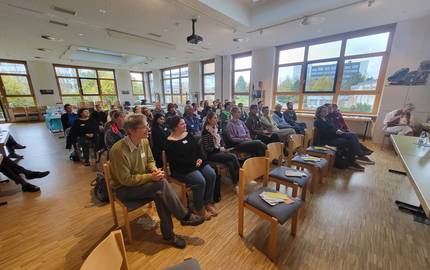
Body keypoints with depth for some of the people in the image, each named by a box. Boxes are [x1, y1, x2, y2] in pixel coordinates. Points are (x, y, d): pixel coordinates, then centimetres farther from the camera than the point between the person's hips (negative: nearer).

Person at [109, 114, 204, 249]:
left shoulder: (144, 141, -5)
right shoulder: (118, 150, -26)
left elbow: (150, 161, 10)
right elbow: (126, 180, -22)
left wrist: (154, 170, -12)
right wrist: (151, 177, -26)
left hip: (141, 181, 6)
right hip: (123, 189, -6)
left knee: (160, 194, -26)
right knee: (161, 184, -28)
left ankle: (168, 234, -8)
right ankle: (185, 216, -12)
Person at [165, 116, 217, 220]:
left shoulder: (188, 135, 11)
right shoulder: (170, 142, -9)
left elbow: (198, 148, 12)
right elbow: (175, 161, -16)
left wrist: (200, 158, -9)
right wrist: (193, 162, -18)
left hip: (197, 163, 7)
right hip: (182, 169, -6)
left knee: (212, 175, -16)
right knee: (200, 181, -27)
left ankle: (208, 202, 3)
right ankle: (199, 208, -2)